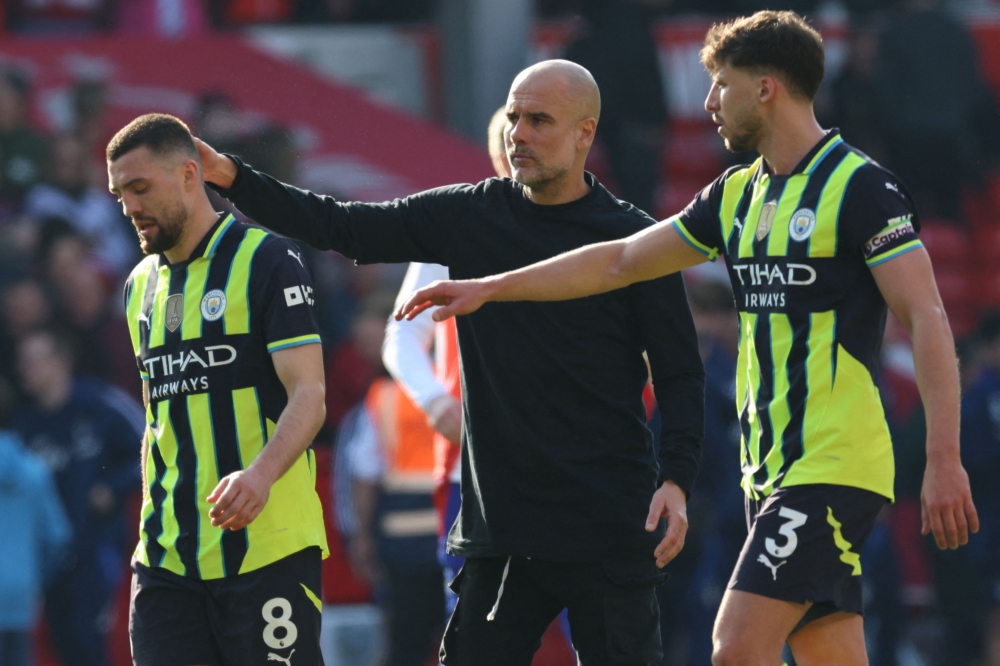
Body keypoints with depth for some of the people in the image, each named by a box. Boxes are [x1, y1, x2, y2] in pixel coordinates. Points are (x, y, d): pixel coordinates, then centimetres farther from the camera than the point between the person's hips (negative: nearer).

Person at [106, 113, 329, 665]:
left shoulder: (268, 261, -5)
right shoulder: (139, 286, 16)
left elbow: (308, 395, -13)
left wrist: (262, 474, -30)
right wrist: (153, 520, 16)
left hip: (268, 550, -6)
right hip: (165, 558, 6)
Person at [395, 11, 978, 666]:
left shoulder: (861, 187, -9)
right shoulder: (739, 194, 15)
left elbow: (928, 317, -13)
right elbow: (622, 261, 22)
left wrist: (945, 460, -20)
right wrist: (488, 287, 21)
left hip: (833, 465, -8)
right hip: (770, 467, 8)